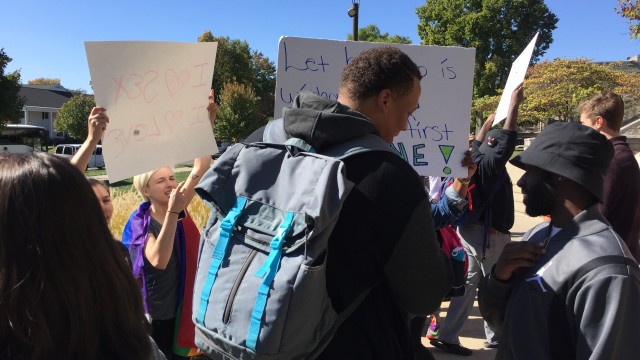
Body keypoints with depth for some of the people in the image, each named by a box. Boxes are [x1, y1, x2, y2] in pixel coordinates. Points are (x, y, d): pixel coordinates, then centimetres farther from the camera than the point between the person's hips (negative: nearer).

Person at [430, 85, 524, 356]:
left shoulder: (476, 161, 7)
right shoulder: (489, 166, -15)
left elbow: (478, 142, 25)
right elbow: (507, 141, -23)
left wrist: (491, 118, 33)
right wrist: (514, 104, -18)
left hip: (471, 230, 8)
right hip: (489, 234, -8)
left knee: (468, 283, 12)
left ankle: (448, 336, 16)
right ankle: (495, 337, 23)